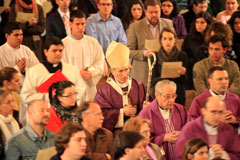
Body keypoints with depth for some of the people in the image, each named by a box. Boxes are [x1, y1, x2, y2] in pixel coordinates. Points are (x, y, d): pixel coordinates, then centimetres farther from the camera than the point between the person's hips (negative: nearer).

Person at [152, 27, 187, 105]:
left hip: (178, 96, 0)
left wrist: (182, 74, -21)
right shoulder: (155, 57, 0)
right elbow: (153, 81, -4)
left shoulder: (182, 56, 1)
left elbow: (184, 81, 1)